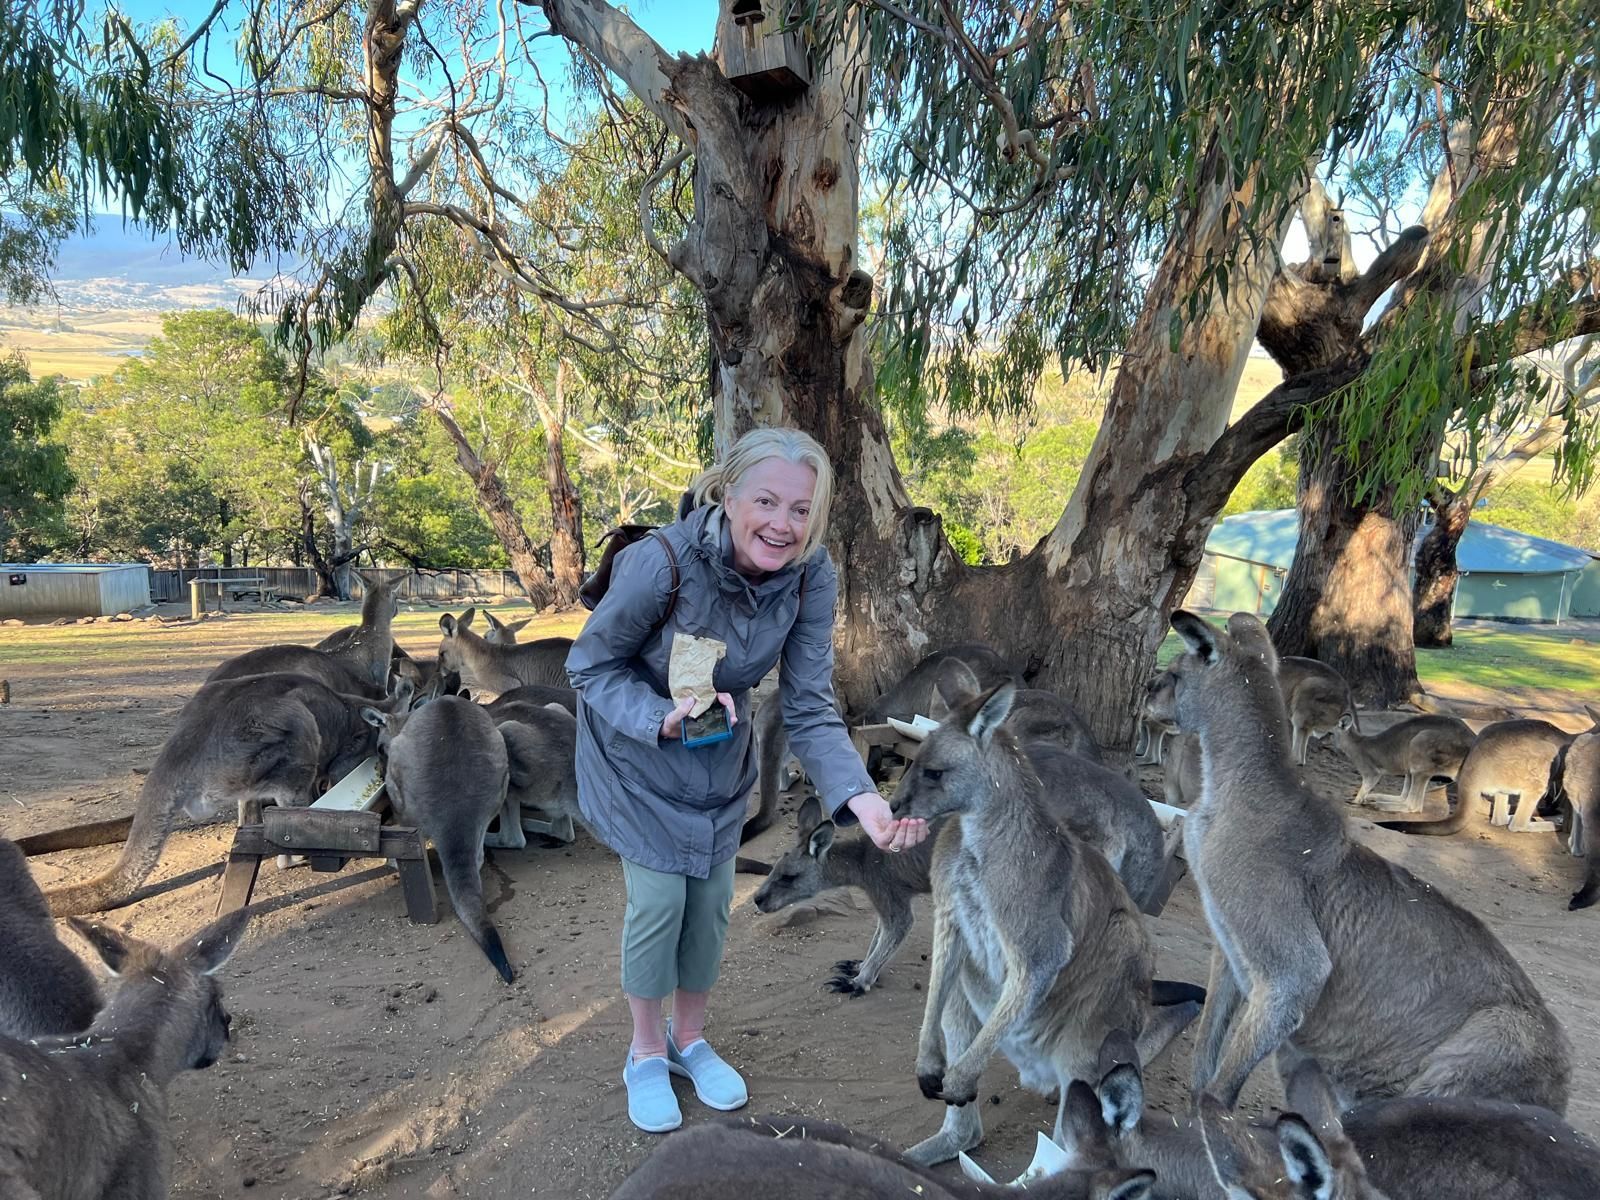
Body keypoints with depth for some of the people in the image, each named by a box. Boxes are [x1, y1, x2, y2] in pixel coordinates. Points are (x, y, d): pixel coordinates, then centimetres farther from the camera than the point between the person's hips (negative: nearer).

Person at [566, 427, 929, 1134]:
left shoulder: (811, 576, -23)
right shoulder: (661, 563, -35)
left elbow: (809, 707, -21)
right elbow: (590, 666, -21)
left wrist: (863, 798, -37)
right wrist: (663, 719, -38)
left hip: (721, 749, 4)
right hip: (636, 743, -3)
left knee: (711, 898, 11)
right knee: (659, 897, -2)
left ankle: (690, 1039, 37)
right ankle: (646, 1050, 26)